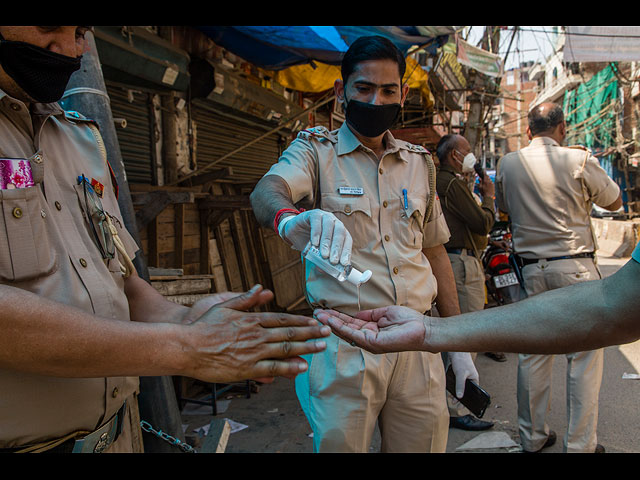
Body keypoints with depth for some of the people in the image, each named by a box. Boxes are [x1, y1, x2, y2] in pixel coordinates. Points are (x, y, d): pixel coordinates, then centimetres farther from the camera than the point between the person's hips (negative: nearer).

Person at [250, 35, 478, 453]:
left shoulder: (419, 163, 12)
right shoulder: (316, 150, 0)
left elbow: (435, 251, 15)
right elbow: (267, 191, -21)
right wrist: (291, 218, -46)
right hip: (345, 342, -3)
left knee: (424, 442, 12)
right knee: (339, 442, 3)